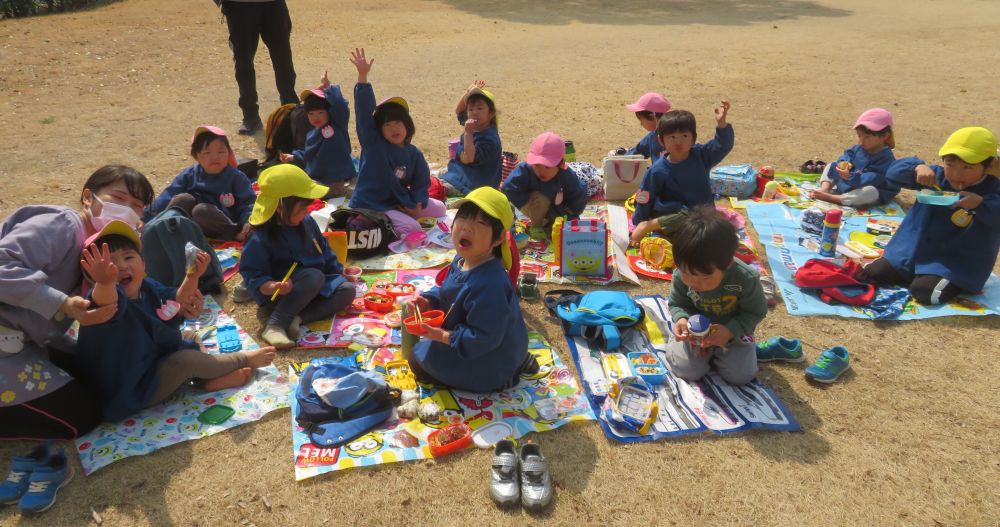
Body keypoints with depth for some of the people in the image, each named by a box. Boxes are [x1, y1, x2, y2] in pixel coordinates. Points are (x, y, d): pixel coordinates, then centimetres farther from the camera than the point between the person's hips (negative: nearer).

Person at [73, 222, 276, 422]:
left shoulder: (147, 287, -5)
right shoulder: (112, 296, -29)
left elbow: (177, 302, 9)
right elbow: (106, 304, -54)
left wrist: (192, 276, -9)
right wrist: (105, 282, -76)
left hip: (152, 365, 9)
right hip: (131, 391, -9)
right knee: (186, 360, -19)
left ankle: (212, 379, -3)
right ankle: (243, 359, 3)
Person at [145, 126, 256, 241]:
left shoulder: (236, 177, -3)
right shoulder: (188, 175, 6)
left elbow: (248, 203, -9)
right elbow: (167, 197, 2)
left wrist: (248, 222, -29)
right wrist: (146, 218, -7)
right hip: (191, 227, 4)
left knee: (201, 210, -31)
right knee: (184, 199, -20)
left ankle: (235, 234, -26)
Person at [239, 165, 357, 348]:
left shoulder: (307, 222, 1)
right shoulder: (260, 239, -20)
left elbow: (324, 252, 14)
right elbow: (252, 276, -20)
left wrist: (338, 272, 14)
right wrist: (272, 287, -38)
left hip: (315, 287, 8)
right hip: (283, 293, -7)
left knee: (347, 290, -10)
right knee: (314, 276, -34)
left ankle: (298, 318, -25)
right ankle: (275, 324, -29)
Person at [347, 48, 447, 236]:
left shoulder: (414, 154, 2)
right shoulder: (372, 143, -9)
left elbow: (421, 183, 7)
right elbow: (364, 110, -20)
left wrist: (416, 204, -13)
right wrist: (362, 76, -30)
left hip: (398, 203, 7)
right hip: (368, 206, -6)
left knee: (439, 208, 7)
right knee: (412, 228, -24)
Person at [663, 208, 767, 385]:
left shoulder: (746, 279, -31)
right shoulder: (681, 276, -25)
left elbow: (756, 312, -16)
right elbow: (677, 304, -7)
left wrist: (730, 331, -32)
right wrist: (681, 319, -31)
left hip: (734, 329, 0)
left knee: (741, 375, -11)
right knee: (687, 370, -15)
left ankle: (719, 350, 18)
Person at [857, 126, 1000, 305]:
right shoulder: (937, 177, 2)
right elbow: (894, 173, -1)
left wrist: (980, 204, -39)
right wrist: (918, 167, -21)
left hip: (954, 266, -4)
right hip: (912, 253, 4)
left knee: (923, 291, -29)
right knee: (868, 276, -7)